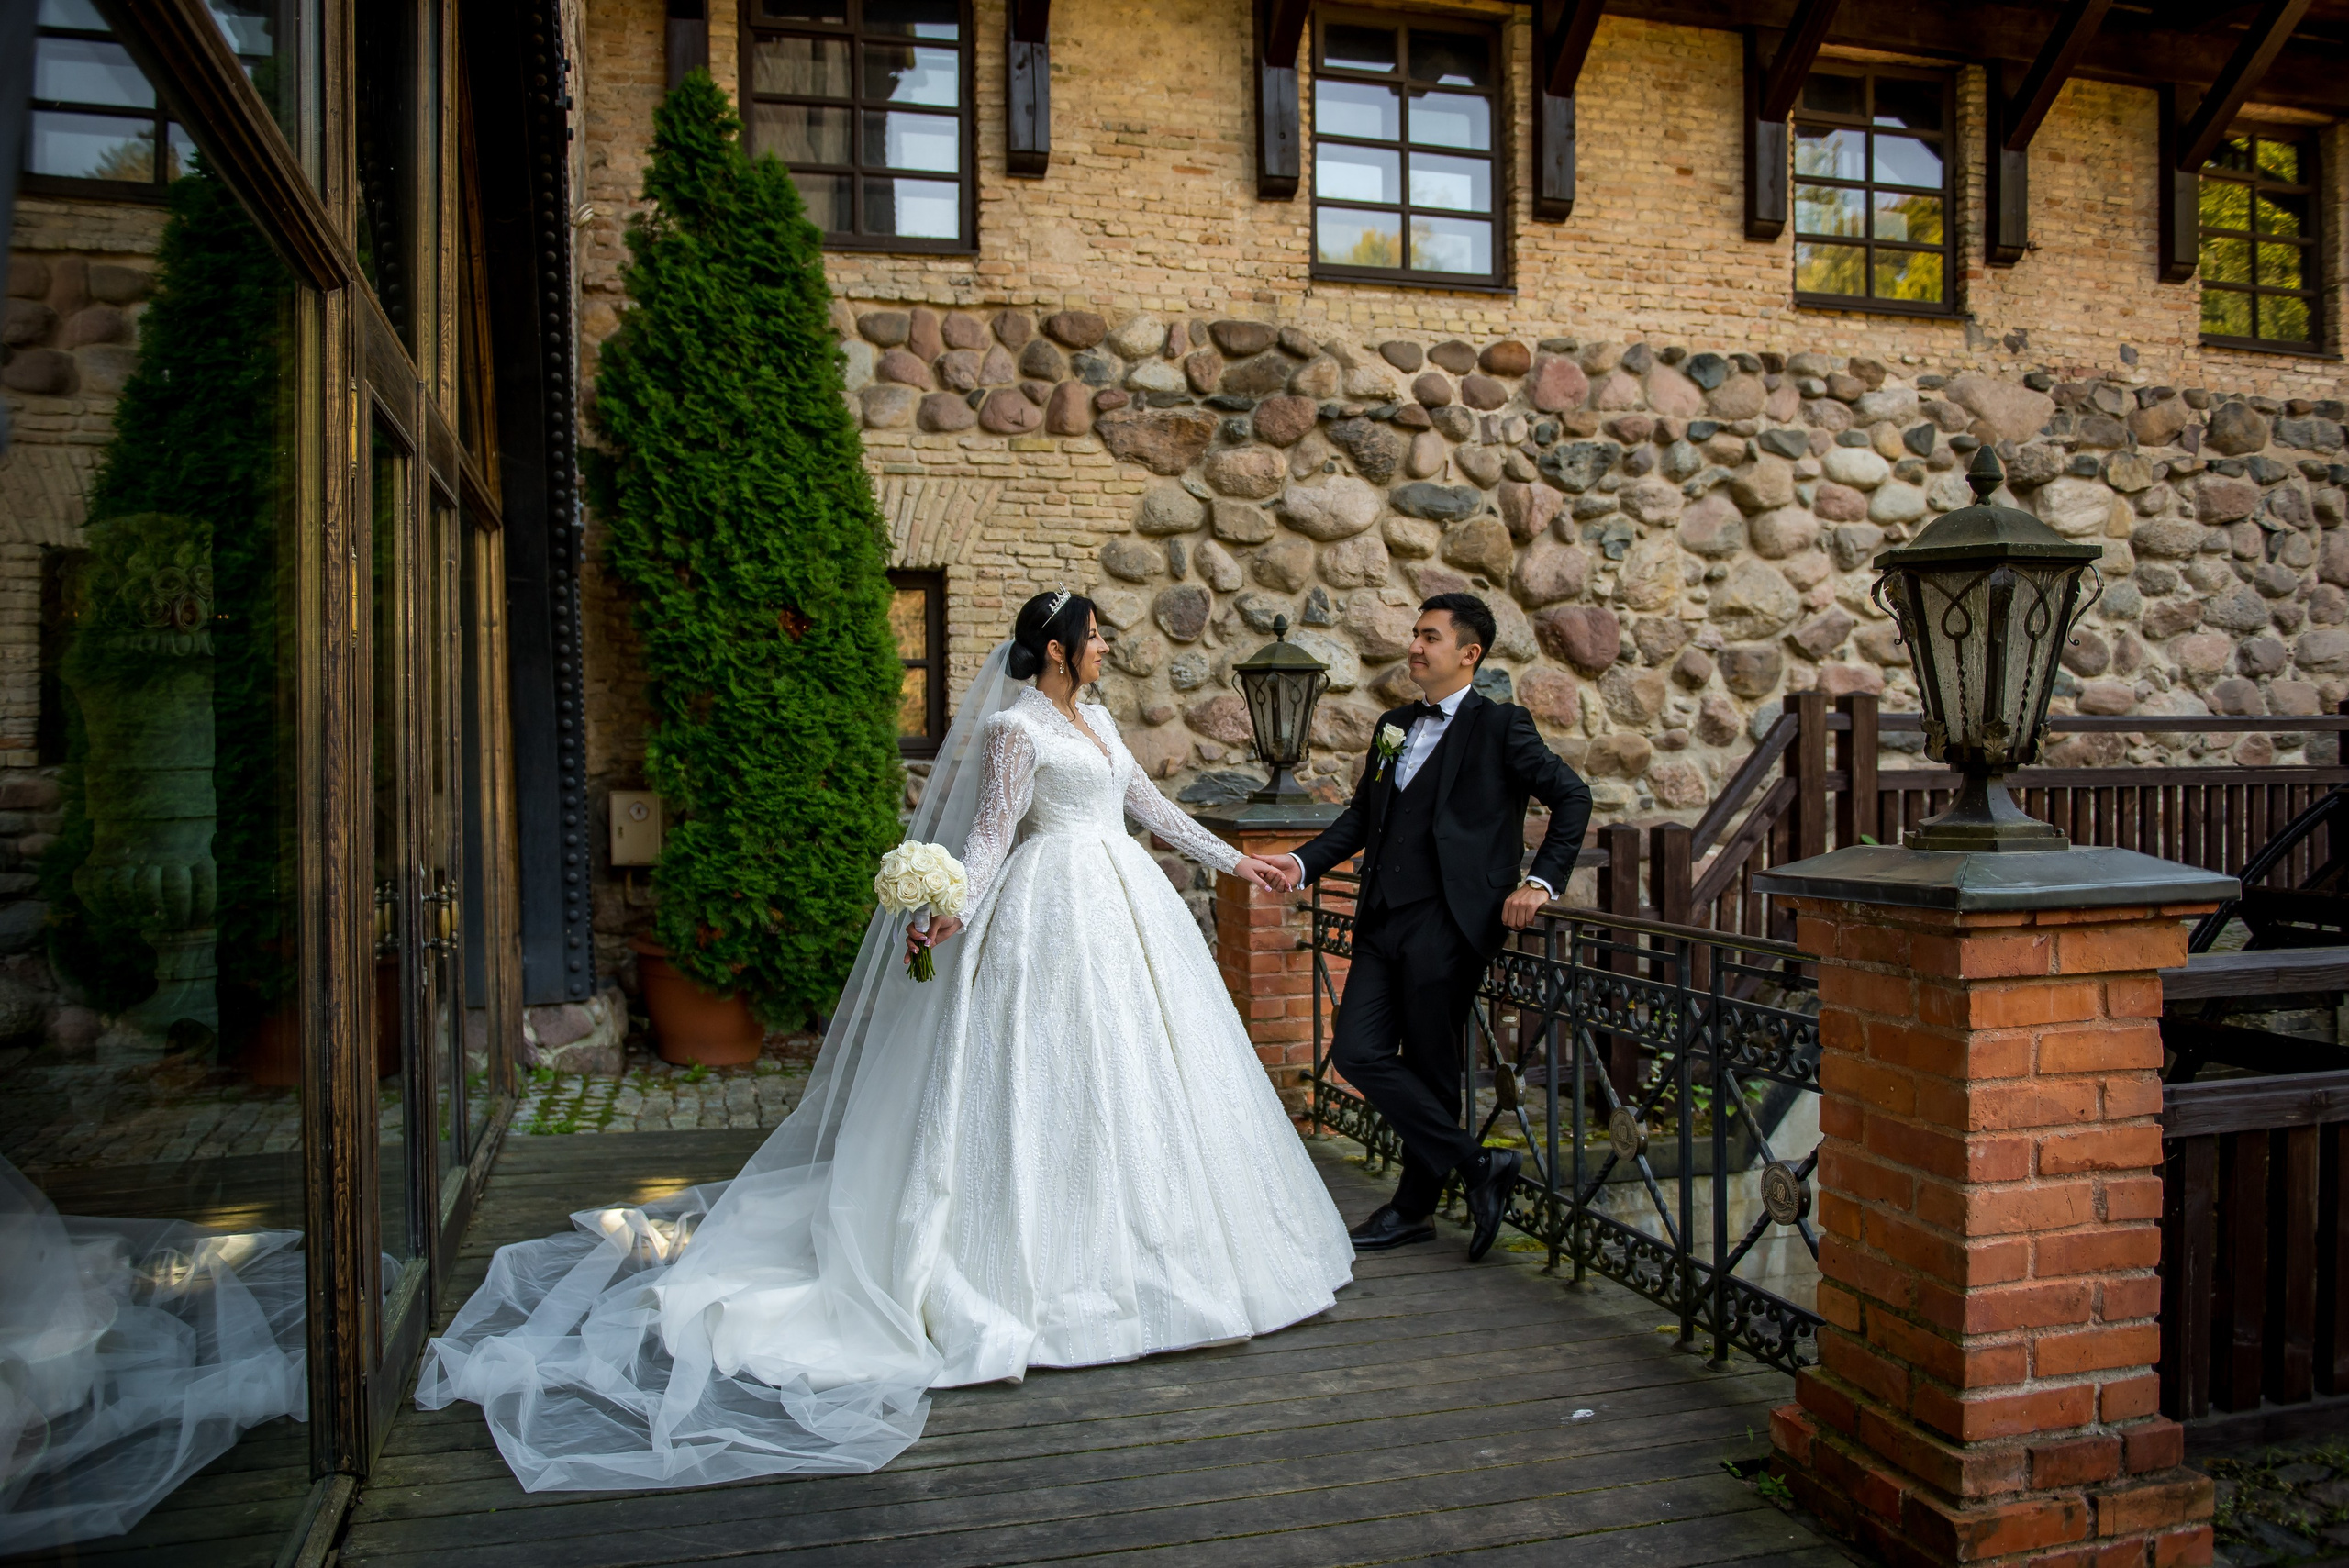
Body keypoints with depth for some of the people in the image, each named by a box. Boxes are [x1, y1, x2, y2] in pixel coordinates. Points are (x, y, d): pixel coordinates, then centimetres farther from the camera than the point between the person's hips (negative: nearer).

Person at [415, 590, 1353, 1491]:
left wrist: (1229, 859, 26)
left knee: (1126, 1073, 11)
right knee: (1052, 1079, -6)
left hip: (1122, 906, 8)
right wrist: (950, 911, -30)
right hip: (1058, 913, -8)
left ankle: (1130, 1249, 22)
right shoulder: (1015, 729, -8)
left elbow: (1147, 802, 23)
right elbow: (990, 831, -15)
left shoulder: (1094, 721, 16)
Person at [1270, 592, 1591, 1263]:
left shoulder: (1498, 725, -2)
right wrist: (1303, 863, 7)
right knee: (1357, 1051, 0)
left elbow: (1572, 797, -2)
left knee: (1428, 1067, 1)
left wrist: (1540, 882, -10)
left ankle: (1414, 1207, 19)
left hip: (1448, 921, -7)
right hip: (1384, 919, 7)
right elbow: (1362, 816, 20)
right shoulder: (1393, 726, 17)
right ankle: (1476, 1164, 12)